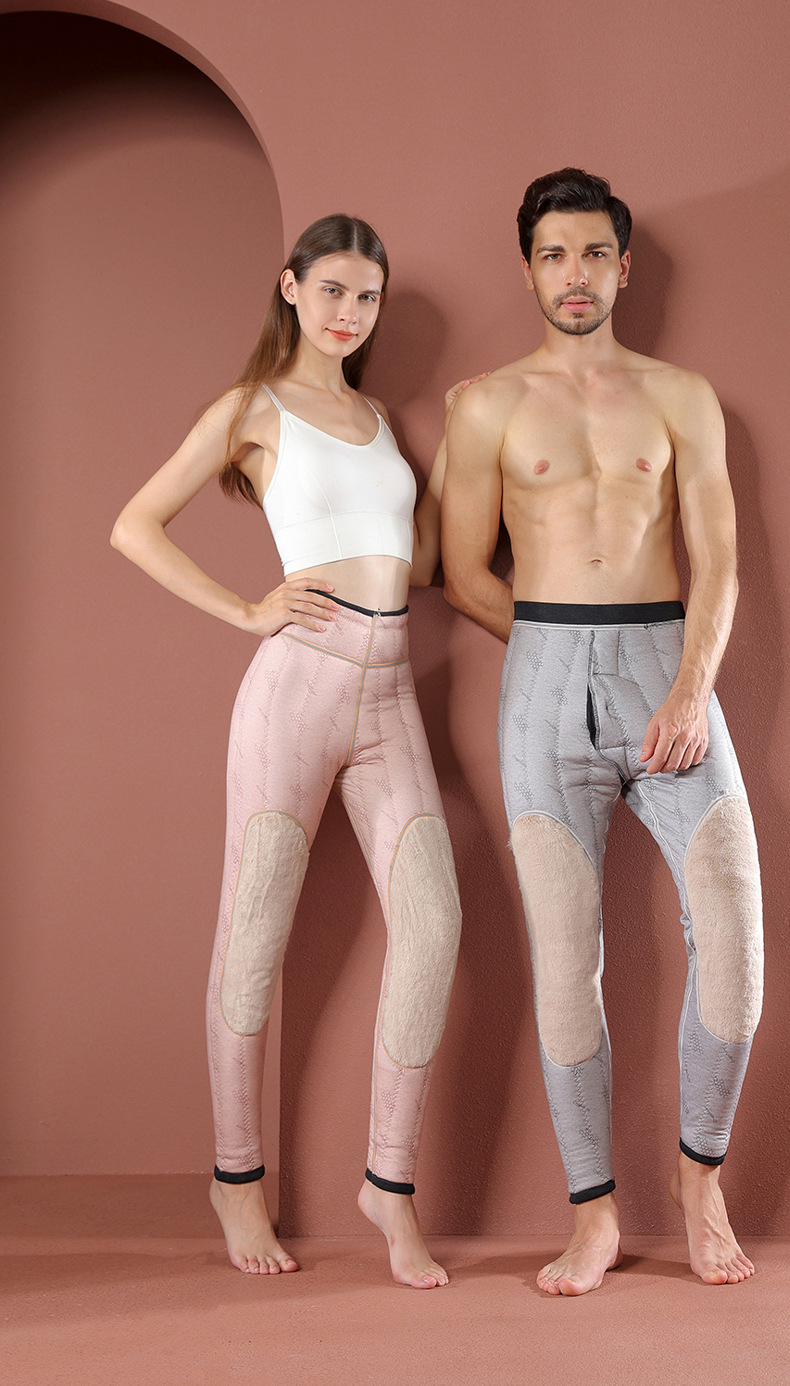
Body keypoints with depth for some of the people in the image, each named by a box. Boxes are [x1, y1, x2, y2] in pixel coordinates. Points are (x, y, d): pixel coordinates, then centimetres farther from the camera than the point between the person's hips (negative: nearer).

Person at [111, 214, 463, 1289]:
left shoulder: (376, 416, 21)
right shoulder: (256, 407, 4)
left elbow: (418, 566, 18)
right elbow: (135, 527, 0)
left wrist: (455, 442, 13)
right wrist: (244, 611, -6)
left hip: (390, 695, 5)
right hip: (299, 682, -5)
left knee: (432, 924, -8)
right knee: (254, 939, 1)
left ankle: (391, 1184, 2)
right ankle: (238, 1179, 17)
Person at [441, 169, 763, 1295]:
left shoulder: (681, 397, 11)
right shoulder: (490, 406, 9)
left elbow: (716, 560, 2)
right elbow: (464, 575, 10)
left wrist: (691, 689, -12)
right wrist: (566, 655, 6)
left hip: (668, 665, 1)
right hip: (544, 675, 0)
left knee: (733, 912, -15)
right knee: (565, 949, -3)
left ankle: (700, 1169, 7)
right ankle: (594, 1215, 8)